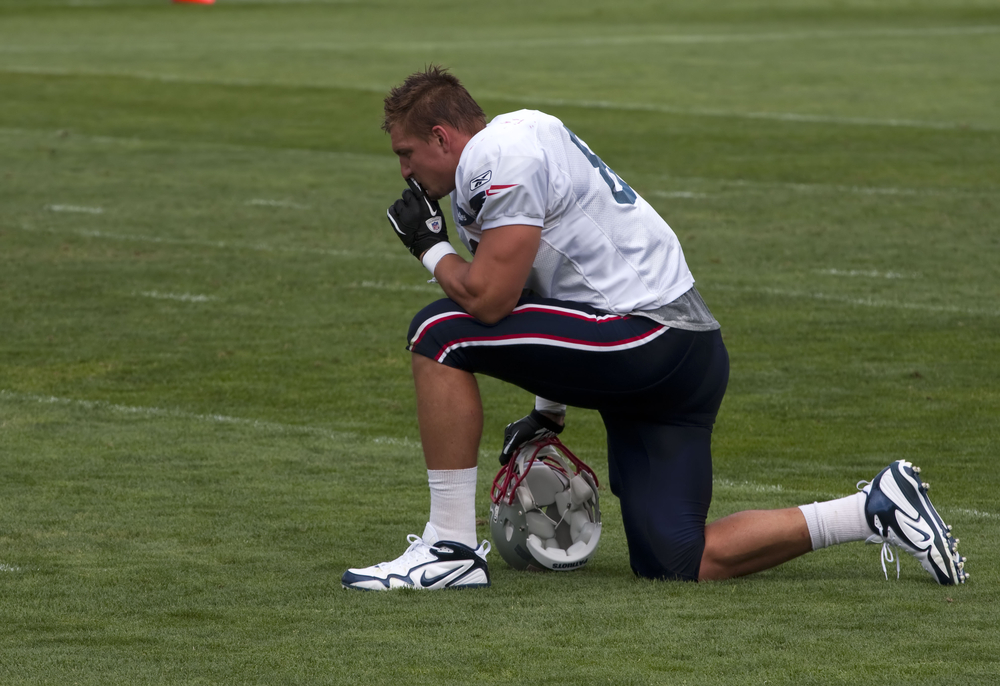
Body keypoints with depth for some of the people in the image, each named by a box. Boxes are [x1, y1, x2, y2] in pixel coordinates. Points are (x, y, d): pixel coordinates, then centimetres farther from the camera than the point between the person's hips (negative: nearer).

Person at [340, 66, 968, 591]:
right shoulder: (518, 142, 22)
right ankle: (875, 510, 9)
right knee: (674, 563, 5)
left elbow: (489, 299, -17)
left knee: (441, 333, -12)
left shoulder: (502, 157, -10)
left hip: (650, 338, -10)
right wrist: (550, 413, 31)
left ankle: (451, 549, -11)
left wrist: (431, 248, 2)